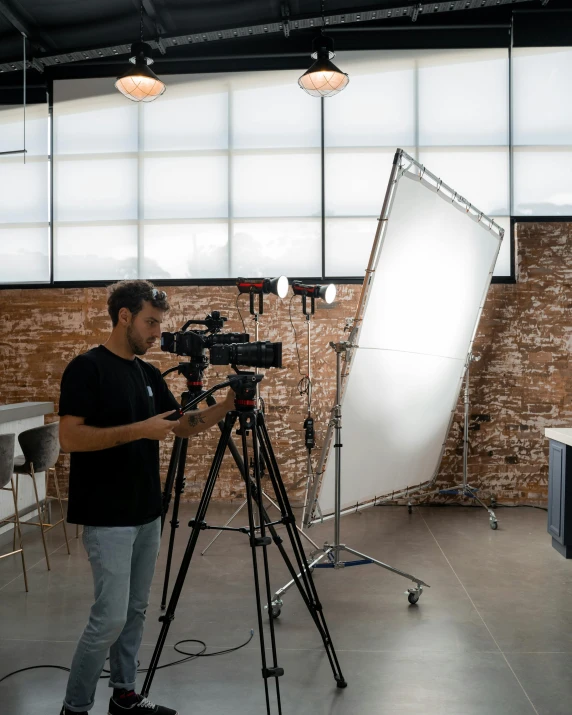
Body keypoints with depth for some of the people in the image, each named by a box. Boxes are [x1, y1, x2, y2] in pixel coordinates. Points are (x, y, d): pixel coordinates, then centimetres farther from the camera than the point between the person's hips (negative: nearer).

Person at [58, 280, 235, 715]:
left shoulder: (148, 373, 10)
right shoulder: (87, 369, -13)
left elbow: (183, 426, 11)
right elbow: (70, 437, -20)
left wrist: (227, 406, -5)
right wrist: (139, 429, -25)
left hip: (147, 513, 8)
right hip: (108, 519, -8)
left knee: (136, 611, 15)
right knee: (110, 617, -4)